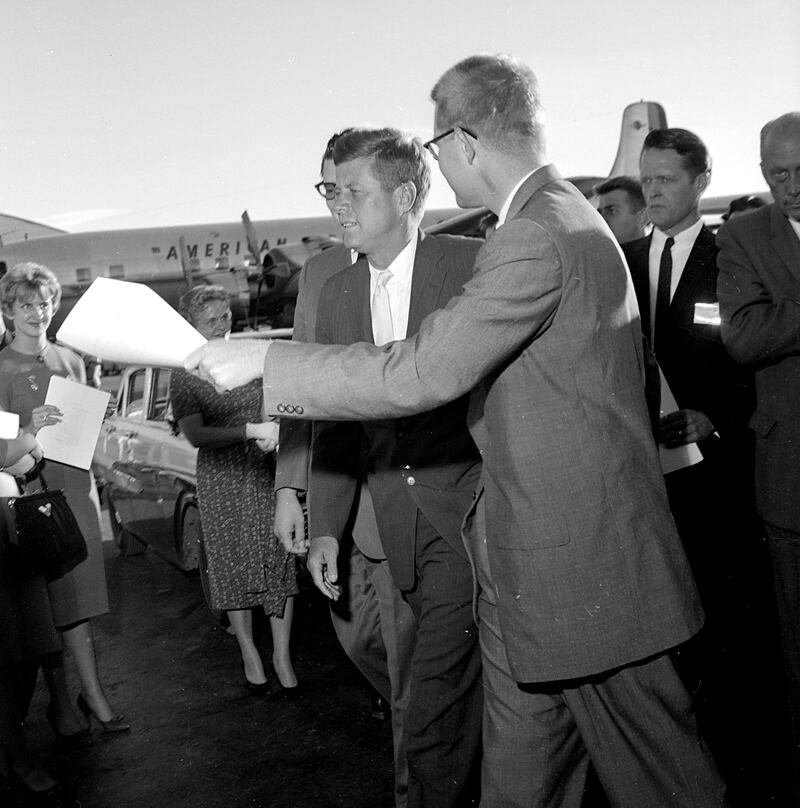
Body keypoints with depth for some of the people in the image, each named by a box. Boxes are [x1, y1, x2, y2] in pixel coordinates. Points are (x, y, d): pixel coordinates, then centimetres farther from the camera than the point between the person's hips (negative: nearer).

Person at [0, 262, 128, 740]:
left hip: (77, 483, 4)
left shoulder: (69, 359, 11)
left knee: (81, 595, 8)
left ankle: (93, 692, 15)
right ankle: (60, 700, 12)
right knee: (50, 600, 0)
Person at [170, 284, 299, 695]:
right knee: (233, 567, 6)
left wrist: (275, 433, -12)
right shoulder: (184, 377, -3)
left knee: (280, 561, -1)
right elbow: (195, 435, -14)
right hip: (221, 480, -2)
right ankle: (249, 654, 21)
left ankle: (282, 656, 8)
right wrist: (253, 431, -24)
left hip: (267, 474, 2)